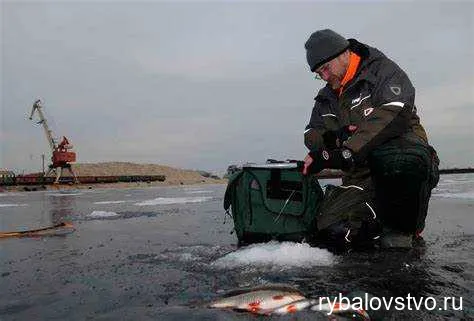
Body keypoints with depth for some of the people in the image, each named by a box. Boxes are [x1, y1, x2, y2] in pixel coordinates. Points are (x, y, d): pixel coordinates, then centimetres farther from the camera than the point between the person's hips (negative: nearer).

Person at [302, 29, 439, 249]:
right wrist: (334, 137, -12)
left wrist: (346, 152, -28)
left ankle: (399, 233, -18)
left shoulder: (382, 71, -2)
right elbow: (311, 135, 13)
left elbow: (394, 115, -20)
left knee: (401, 158, -41)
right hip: (361, 176, 5)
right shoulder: (327, 98, 19)